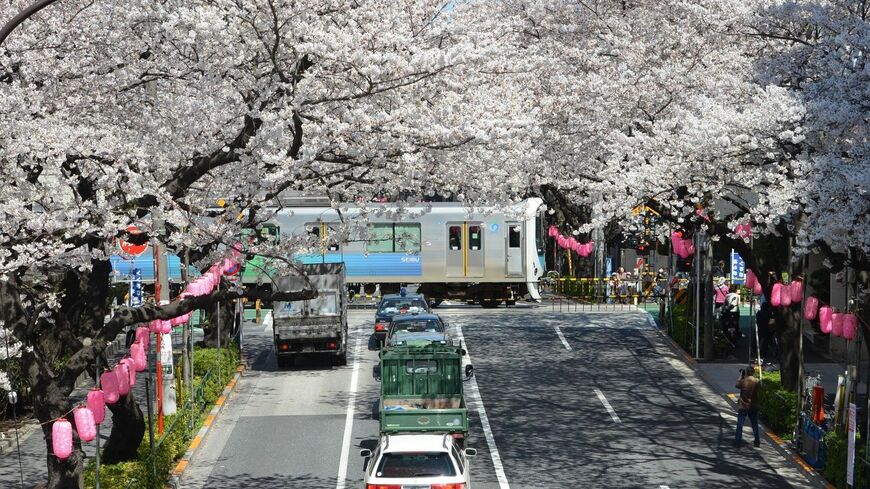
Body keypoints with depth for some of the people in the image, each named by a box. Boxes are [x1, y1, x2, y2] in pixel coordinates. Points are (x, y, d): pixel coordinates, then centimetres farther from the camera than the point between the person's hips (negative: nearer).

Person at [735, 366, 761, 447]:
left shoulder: (743, 381, -12)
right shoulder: (756, 381, -7)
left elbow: (737, 385, 6)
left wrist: (741, 375, 11)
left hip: (743, 406, -2)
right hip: (753, 407, 3)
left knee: (740, 424, 2)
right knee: (755, 424, 14)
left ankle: (737, 442, -1)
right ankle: (757, 441, 19)